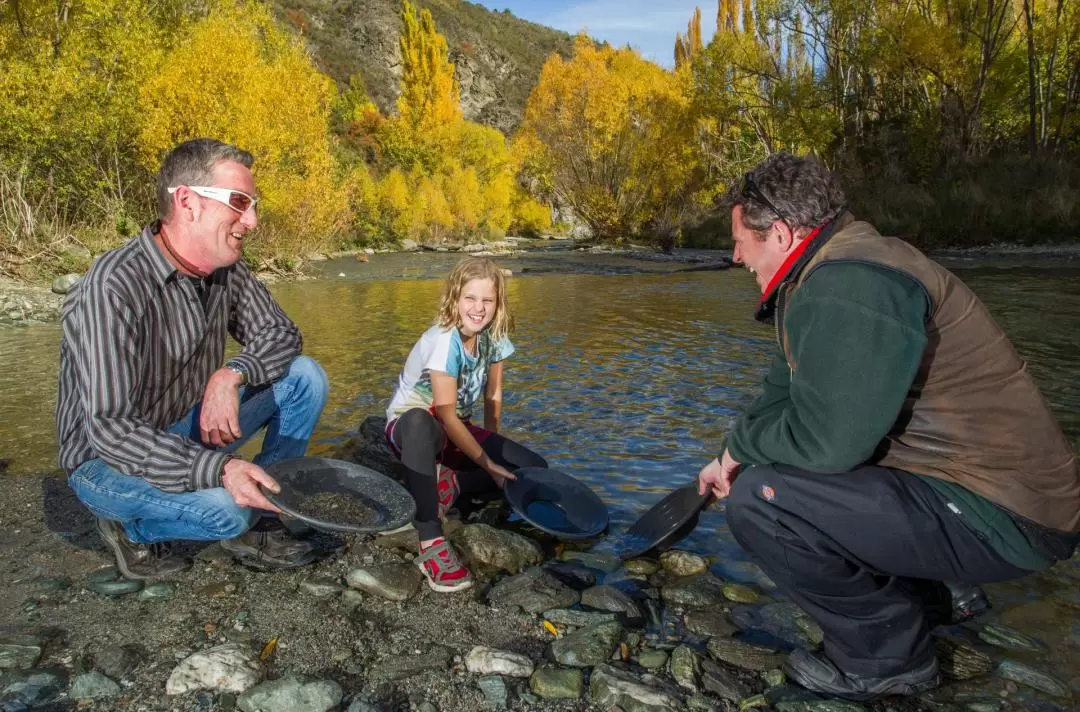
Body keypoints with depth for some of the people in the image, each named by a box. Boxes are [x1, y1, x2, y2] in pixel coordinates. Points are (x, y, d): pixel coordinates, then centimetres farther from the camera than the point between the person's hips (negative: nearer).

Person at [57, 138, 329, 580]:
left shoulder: (225, 270, -7)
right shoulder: (116, 286, -29)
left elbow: (281, 333, 1)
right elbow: (111, 430, -32)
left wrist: (232, 375, -21)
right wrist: (219, 469, -44)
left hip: (190, 430, 7)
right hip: (108, 458, -7)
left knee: (305, 377, -7)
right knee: (225, 509, -33)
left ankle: (251, 525, 3)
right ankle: (133, 528, 2)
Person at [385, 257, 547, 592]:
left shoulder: (494, 338, -7)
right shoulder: (443, 341, -26)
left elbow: (493, 396, 5)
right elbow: (446, 415, -26)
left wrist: (493, 445, 4)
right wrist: (487, 463, -22)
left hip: (456, 430, 6)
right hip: (408, 425, -6)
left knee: (534, 469, -8)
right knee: (419, 423, -46)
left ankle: (451, 484, -5)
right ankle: (431, 542, -42)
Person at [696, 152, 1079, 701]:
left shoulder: (847, 287, -24)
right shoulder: (829, 273, 10)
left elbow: (826, 438, -28)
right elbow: (785, 394, 17)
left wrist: (740, 445, -9)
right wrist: (733, 459, 11)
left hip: (996, 519, -10)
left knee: (758, 497, -22)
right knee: (775, 465, 21)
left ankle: (889, 654, -1)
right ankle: (933, 592, 22)